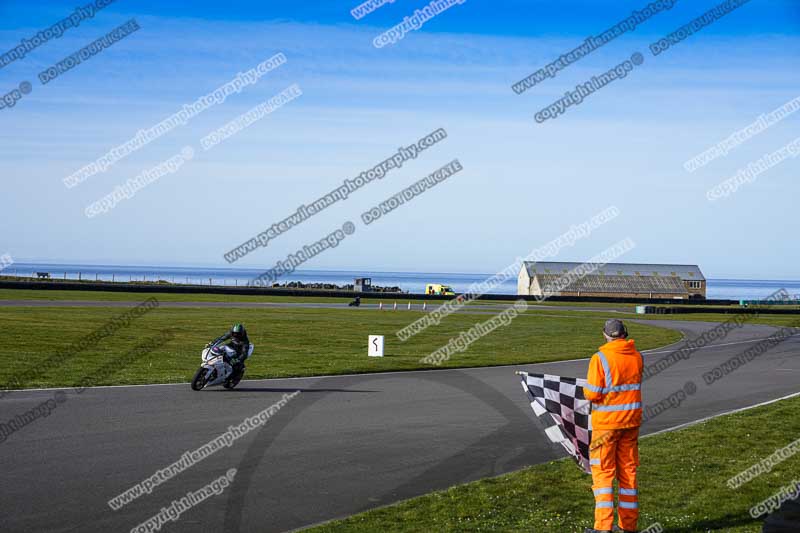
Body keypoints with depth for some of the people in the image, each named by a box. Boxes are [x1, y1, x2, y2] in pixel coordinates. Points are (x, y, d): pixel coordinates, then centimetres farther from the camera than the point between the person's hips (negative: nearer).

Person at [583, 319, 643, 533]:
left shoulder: (600, 358, -15)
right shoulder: (637, 357, 2)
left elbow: (592, 394, -16)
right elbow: (635, 385, 12)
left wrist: (586, 389, 4)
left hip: (606, 421, -5)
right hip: (631, 419, 5)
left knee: (602, 471, 1)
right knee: (628, 471, 13)